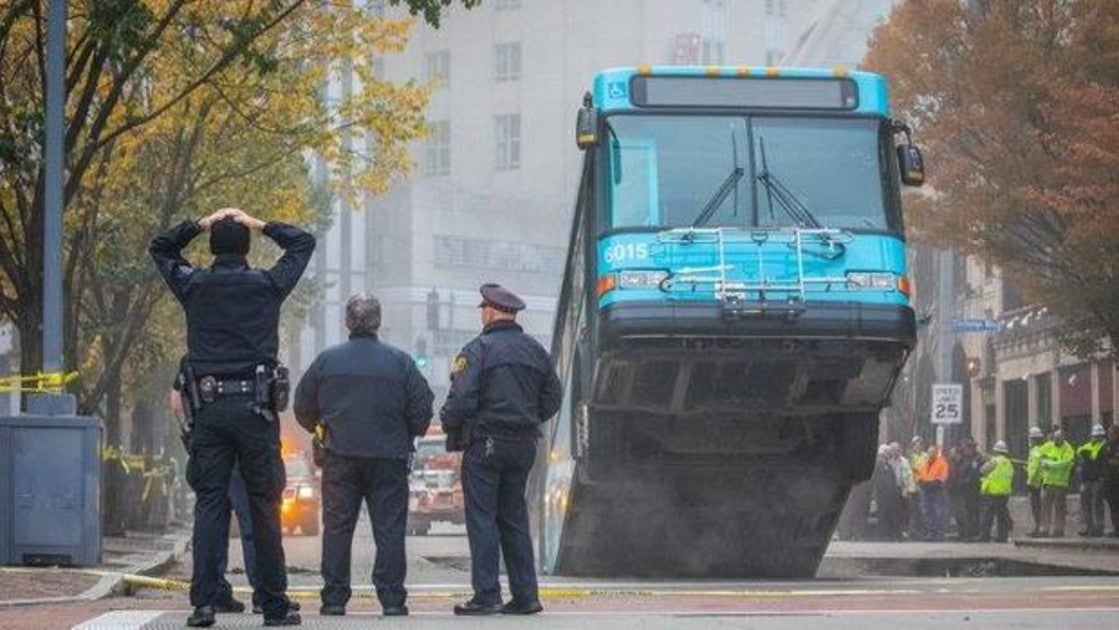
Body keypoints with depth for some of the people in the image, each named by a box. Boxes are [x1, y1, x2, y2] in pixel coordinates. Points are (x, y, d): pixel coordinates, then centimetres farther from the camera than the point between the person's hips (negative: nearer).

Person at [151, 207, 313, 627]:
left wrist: (200, 224, 16)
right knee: (264, 507, 2)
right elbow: (303, 243, 19)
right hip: (256, 406, -1)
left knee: (209, 505, 1)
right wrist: (258, 225, 14)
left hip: (209, 408, 1)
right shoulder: (267, 285, 3)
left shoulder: (194, 285, 6)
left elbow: (160, 248, 24)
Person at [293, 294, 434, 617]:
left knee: (337, 528, 6)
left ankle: (334, 599, 4)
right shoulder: (399, 361, -1)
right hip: (389, 457, -1)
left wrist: (319, 428, 27)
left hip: (340, 457, 1)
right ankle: (392, 599, -1)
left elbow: (303, 408, 6)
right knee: (389, 528, 2)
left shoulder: (327, 360, 0)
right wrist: (408, 436, 20)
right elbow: (422, 409, 1)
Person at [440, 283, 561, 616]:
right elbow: (552, 398, 14)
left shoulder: (478, 349, -10)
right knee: (514, 518, 13)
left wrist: (449, 425, 2)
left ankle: (486, 595, -7)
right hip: (524, 445, 6)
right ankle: (525, 595, 10)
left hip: (485, 443, -6)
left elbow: (462, 399, -16)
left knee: (482, 519, -3)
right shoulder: (536, 351, 10)